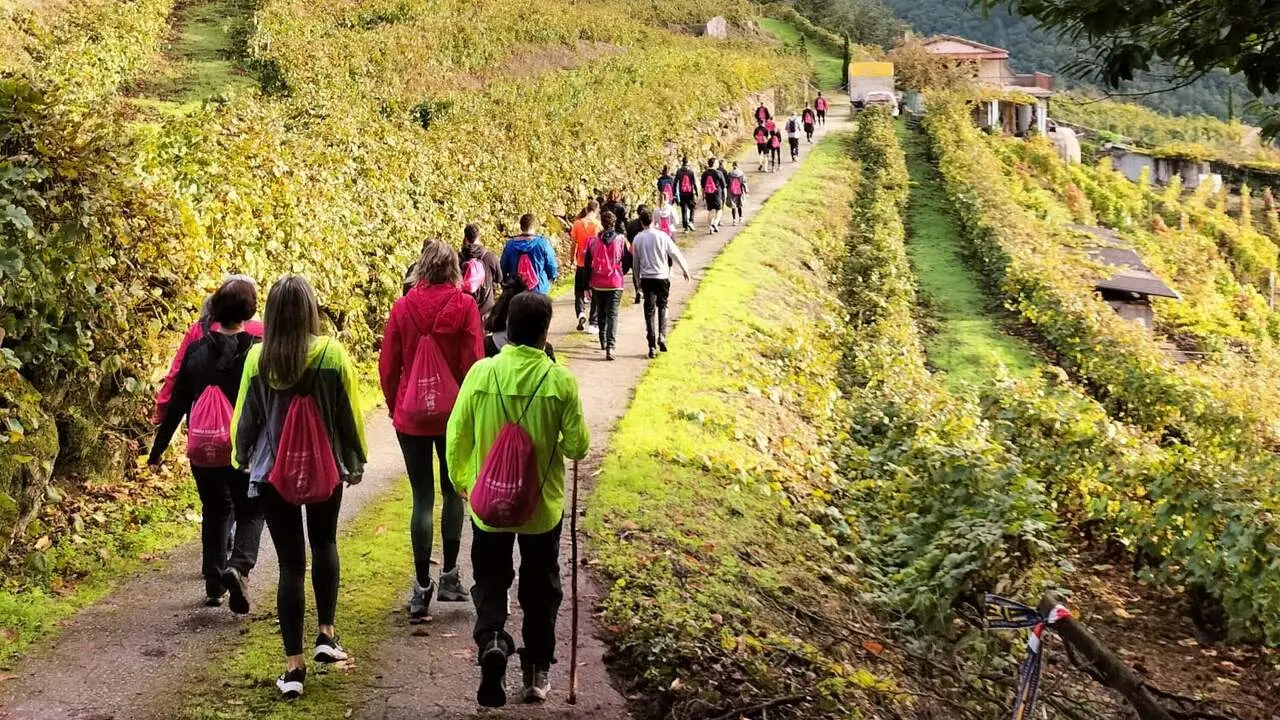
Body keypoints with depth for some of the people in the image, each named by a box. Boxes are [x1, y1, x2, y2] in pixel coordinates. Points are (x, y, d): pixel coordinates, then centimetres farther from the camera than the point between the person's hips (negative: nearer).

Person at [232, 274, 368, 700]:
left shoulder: (257, 358, -9)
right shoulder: (333, 354, -11)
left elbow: (245, 417, 1)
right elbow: (349, 414, -3)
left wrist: (242, 458, 19)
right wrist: (355, 460, 12)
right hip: (325, 469, 0)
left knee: (290, 562, 5)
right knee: (324, 545, 25)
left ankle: (294, 666, 5)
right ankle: (326, 635, 23)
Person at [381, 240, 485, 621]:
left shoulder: (402, 308, -4)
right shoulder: (464, 306, -9)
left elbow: (388, 365, 0)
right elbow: (472, 363, -10)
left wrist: (394, 405, 15)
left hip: (411, 415, 1)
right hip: (454, 414, -1)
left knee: (422, 497, 7)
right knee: (453, 490, 17)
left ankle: (422, 587, 6)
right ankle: (449, 574, 16)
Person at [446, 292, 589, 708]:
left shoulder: (481, 373, -12)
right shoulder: (560, 381, -15)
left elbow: (457, 436, -5)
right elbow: (578, 447, -9)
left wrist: (461, 481, 12)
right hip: (543, 504, 0)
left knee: (490, 581, 15)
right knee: (540, 588, 17)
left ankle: (491, 640, -12)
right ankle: (537, 670, 25)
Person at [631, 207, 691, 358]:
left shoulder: (638, 239, 0)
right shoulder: (662, 236, -6)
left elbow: (635, 262, 6)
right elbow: (675, 254, -1)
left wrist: (638, 280, 17)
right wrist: (685, 270, 12)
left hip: (646, 278, 1)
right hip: (662, 277, -1)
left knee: (649, 310, 3)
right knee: (662, 307, 16)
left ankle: (652, 344, -4)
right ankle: (662, 336, -2)